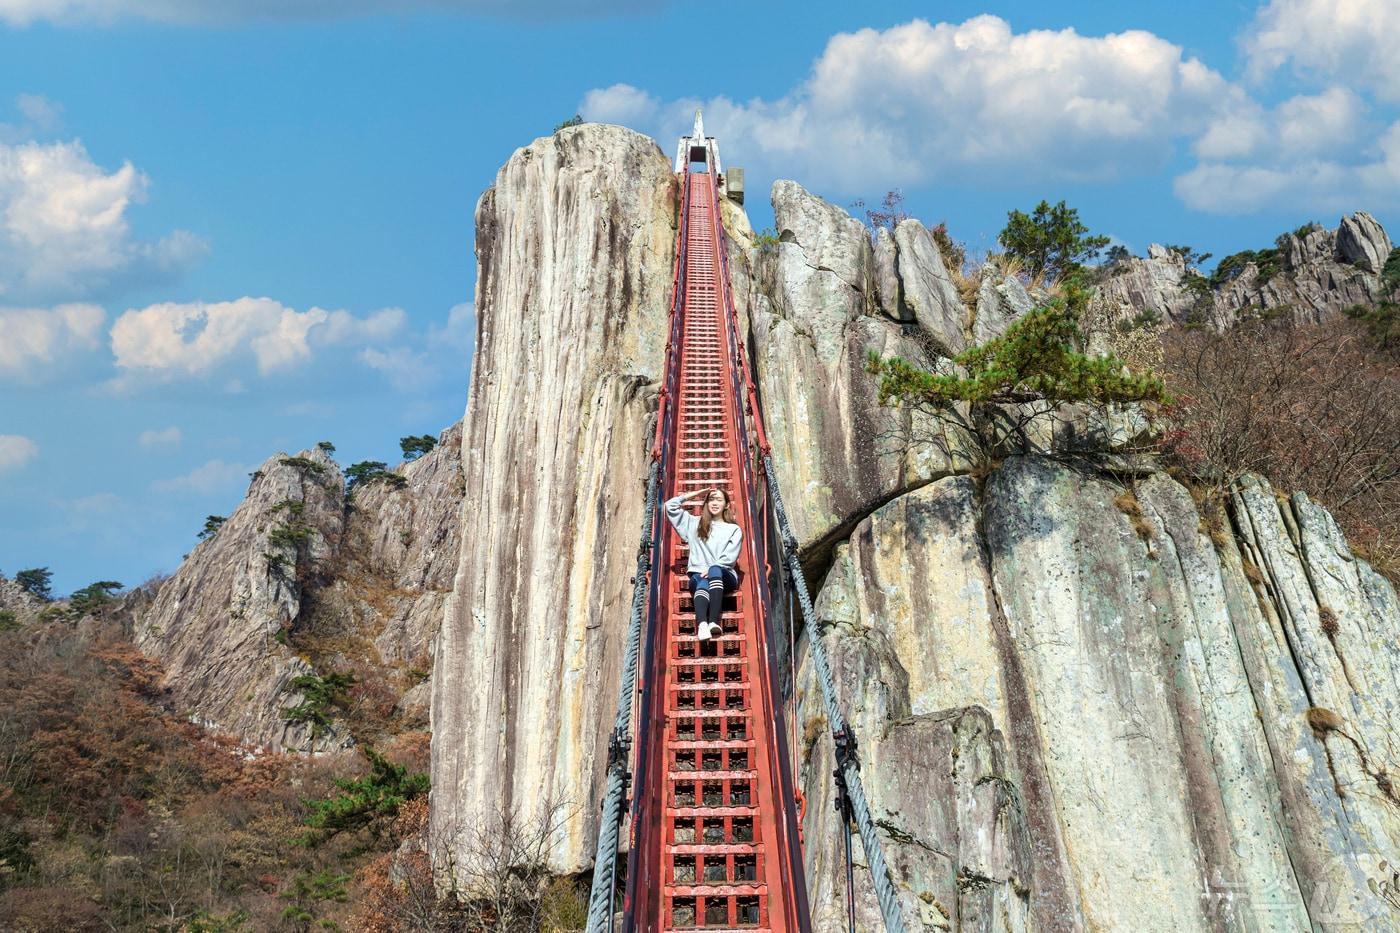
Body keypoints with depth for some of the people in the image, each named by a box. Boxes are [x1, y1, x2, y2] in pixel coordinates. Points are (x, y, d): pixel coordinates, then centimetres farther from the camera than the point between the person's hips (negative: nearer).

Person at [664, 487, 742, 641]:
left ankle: (714, 622, -53)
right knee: (702, 583, -36)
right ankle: (702, 624, -63)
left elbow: (730, 557, 1)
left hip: (724, 576, -1)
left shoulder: (734, 530, 15)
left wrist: (711, 569, -14)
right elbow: (670, 506, 19)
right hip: (698, 574, 1)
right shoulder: (695, 523, 23)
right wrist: (696, 494, 18)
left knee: (715, 571, -37)